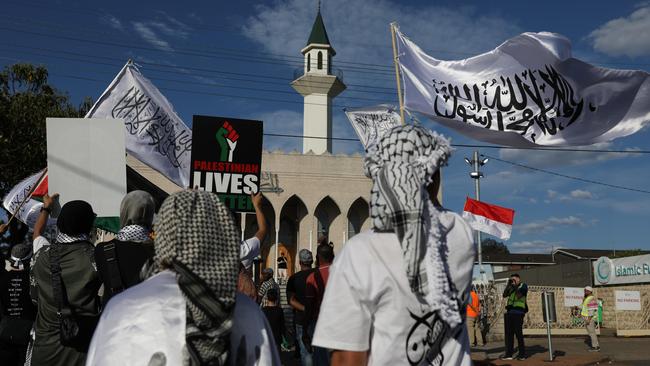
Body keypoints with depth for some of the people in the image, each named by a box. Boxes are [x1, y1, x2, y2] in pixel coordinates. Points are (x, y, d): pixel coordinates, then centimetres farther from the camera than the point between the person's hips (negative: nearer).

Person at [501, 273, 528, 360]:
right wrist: (508, 285, 3)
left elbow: (519, 295, -12)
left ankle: (522, 354, 1)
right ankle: (508, 354, 10)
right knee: (509, 334, 5)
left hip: (518, 313, -6)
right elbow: (504, 295, 9)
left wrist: (515, 286, -8)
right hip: (509, 312, 6)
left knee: (518, 333, -6)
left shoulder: (523, 286, 3)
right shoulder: (511, 288, 20)